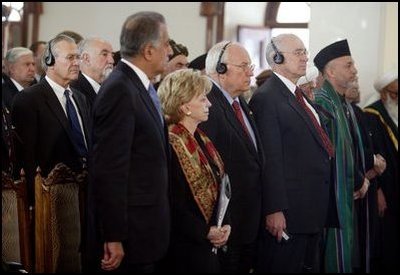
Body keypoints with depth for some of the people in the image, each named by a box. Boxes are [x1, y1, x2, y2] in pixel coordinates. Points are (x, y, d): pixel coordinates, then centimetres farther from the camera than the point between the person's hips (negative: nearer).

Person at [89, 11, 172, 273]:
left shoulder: (140, 86, 11)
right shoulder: (120, 91, -18)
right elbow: (108, 170, -22)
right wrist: (114, 238, -21)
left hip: (147, 229, 9)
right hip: (131, 232, -9)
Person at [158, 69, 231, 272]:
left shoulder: (202, 140, 11)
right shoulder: (171, 145, -16)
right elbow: (173, 204, -18)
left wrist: (223, 226, 2)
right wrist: (205, 231, -16)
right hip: (188, 245, -8)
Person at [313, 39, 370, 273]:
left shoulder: (345, 105, 14)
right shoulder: (322, 102, -16)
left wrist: (362, 179, 6)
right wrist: (359, 181, -8)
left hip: (350, 196, 9)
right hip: (333, 197, -9)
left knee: (351, 259, 12)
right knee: (337, 261, -5)